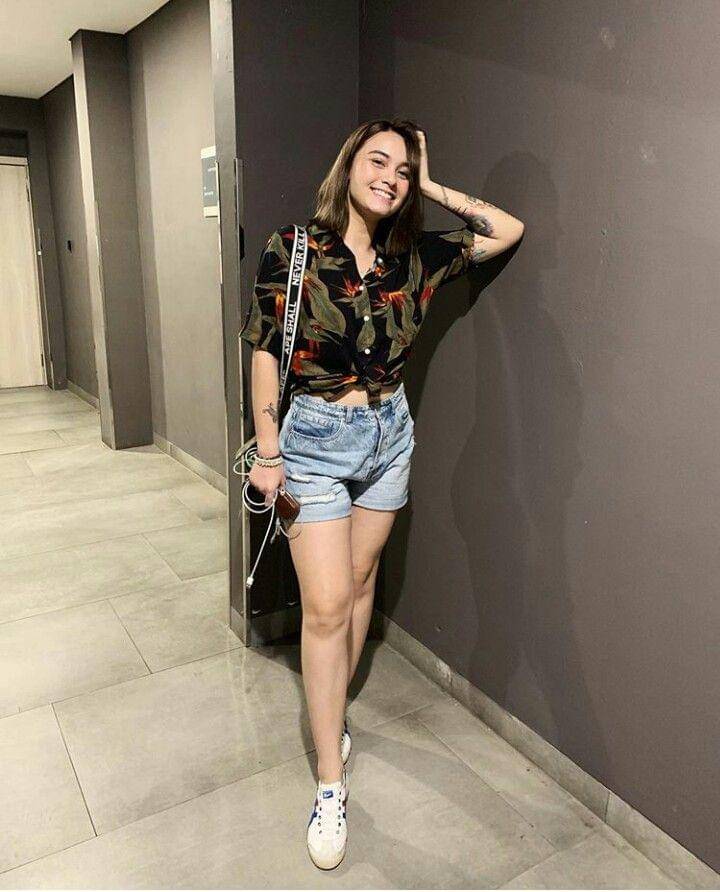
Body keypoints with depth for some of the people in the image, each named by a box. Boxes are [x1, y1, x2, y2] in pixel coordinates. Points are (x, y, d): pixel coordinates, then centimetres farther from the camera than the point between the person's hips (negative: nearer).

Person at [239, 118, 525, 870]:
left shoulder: (414, 257, 0)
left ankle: (329, 712, 38)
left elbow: (508, 231, 7)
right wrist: (268, 455, -11)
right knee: (326, 605, -3)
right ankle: (331, 782, 11)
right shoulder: (292, 249, -10)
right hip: (315, 438, -4)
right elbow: (264, 353, -8)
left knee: (359, 583, 15)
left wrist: (432, 189, 0)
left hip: (389, 434, 4)